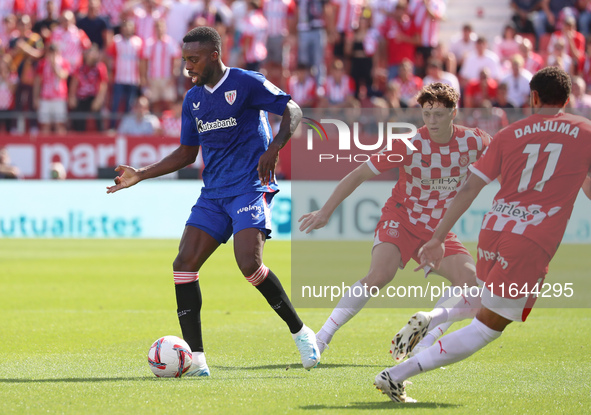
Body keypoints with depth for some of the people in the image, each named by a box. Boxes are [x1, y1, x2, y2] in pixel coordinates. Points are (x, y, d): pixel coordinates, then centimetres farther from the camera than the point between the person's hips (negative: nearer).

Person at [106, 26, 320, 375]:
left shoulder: (247, 83, -6)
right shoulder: (193, 100, 14)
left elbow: (293, 111, -7)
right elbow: (187, 153, 22)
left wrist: (273, 150, -22)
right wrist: (140, 175, 17)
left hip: (250, 188, -7)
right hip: (213, 193, 7)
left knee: (250, 265, -24)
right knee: (184, 265, -9)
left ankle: (300, 332, -2)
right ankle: (196, 360, -7)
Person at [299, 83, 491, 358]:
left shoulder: (474, 142, -11)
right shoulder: (409, 146, -19)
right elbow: (359, 175, -14)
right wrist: (325, 211, -15)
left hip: (438, 230, 4)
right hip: (400, 219, -4)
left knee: (468, 278, -20)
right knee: (379, 275, -29)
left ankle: (423, 345, -11)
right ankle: (321, 337, -23)